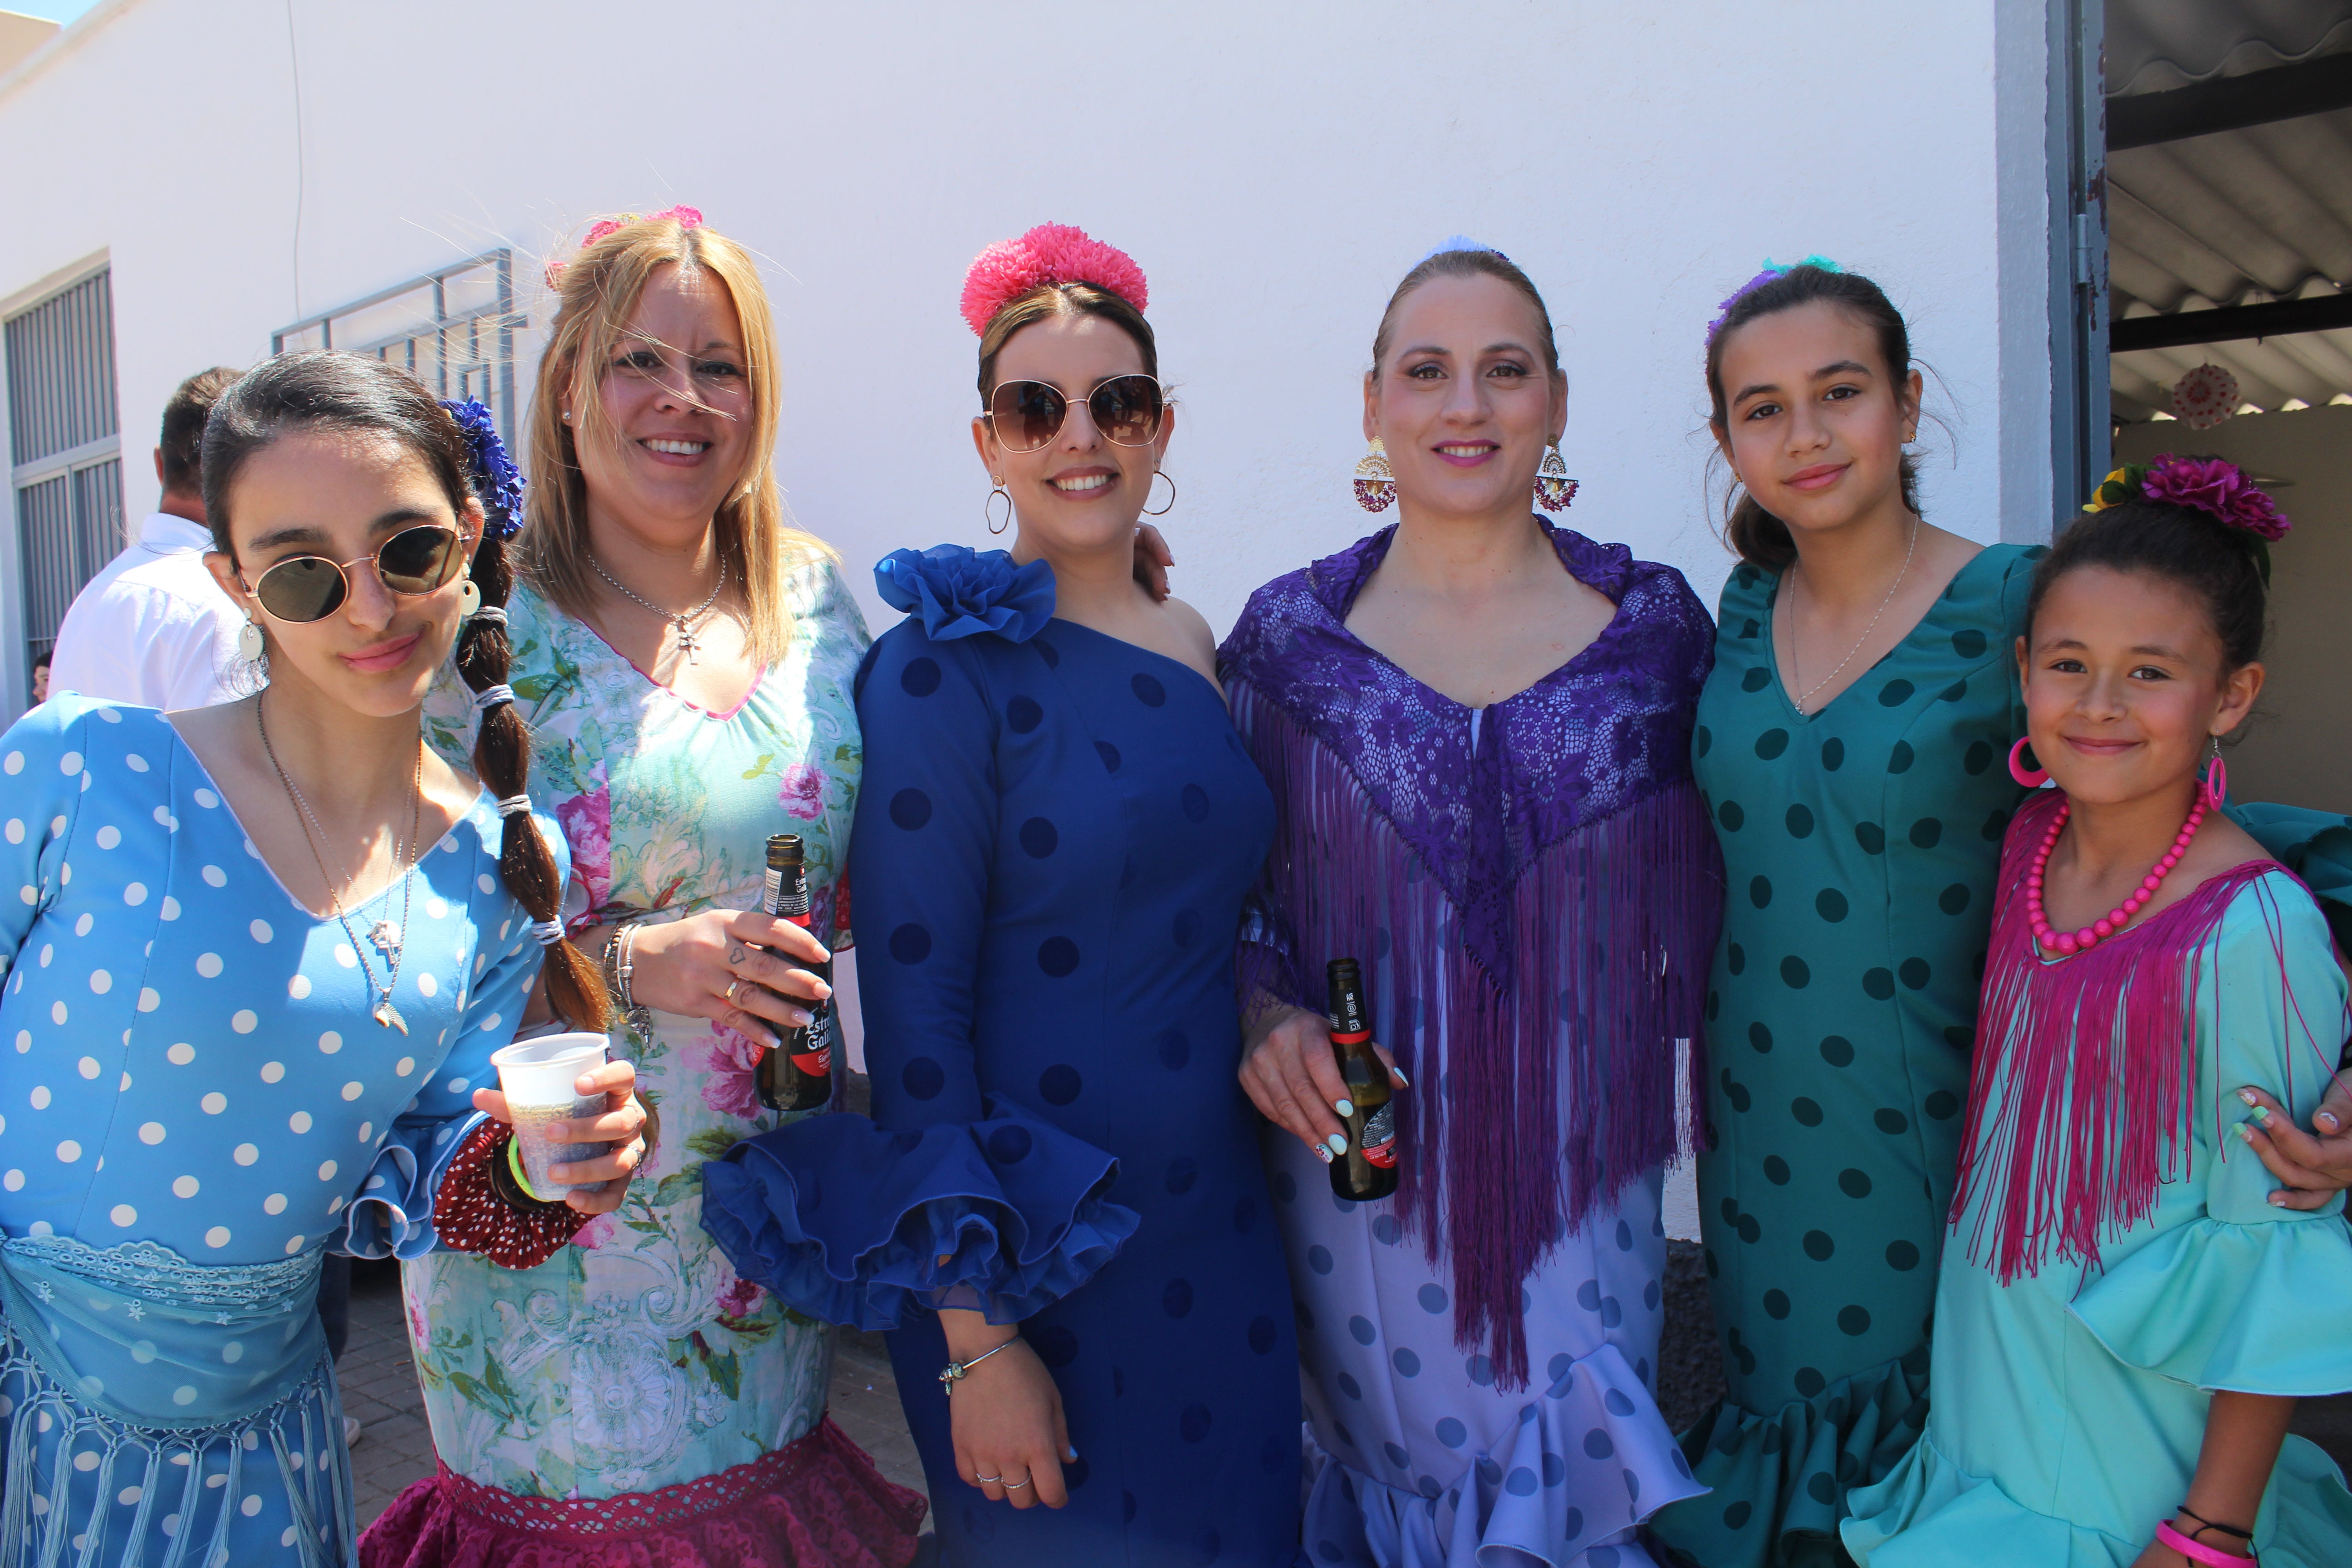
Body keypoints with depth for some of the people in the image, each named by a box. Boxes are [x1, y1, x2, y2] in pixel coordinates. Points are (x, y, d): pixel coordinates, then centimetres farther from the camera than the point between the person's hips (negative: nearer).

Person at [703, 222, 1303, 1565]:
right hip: (1027, 1266, -5)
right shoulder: (945, 671, -14)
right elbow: (914, 1014, -15)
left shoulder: (1200, 651, 4)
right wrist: (974, 1337, -16)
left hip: (1223, 1236, 6)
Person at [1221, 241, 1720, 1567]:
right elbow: (1227, 886, 3)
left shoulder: (1653, 623, -1)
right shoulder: (1290, 634, -3)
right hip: (1366, 1168, 0)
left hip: (1586, 1166, 1)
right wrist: (1262, 1018, -13)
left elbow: (1699, 900, 6)